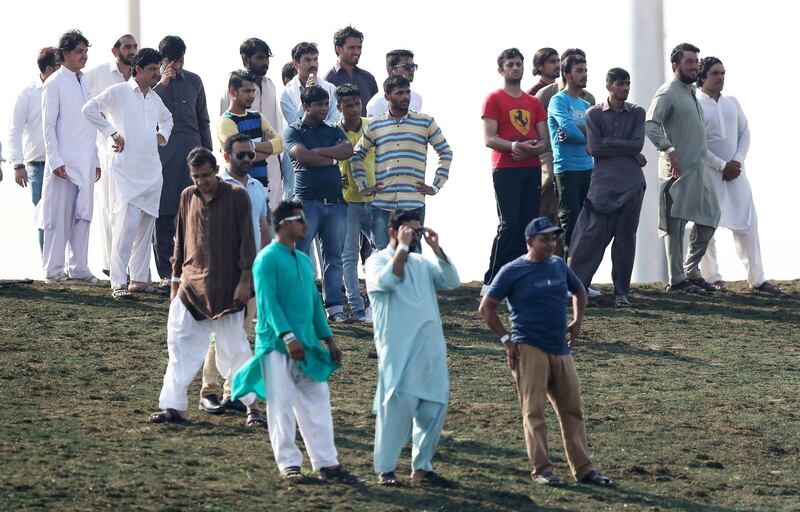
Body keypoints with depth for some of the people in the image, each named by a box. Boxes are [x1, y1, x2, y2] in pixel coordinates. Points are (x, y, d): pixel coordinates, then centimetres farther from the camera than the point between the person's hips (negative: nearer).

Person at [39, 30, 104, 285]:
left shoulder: (84, 83, 16)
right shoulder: (55, 84, -6)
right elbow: (48, 125, -9)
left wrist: (95, 161, 15)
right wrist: (55, 161, -15)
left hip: (85, 164, 7)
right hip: (63, 163, -7)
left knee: (82, 216, 7)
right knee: (60, 216, -4)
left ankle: (78, 269, 11)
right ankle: (53, 269, 1)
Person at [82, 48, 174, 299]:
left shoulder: (154, 98, 17)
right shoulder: (118, 92, -4)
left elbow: (167, 117, 38)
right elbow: (89, 109, -13)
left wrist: (164, 134, 18)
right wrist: (112, 134, -13)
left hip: (151, 169, 7)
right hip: (127, 168, -7)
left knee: (146, 224, 8)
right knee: (127, 223, -15)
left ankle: (139, 278, 13)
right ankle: (118, 282, -15)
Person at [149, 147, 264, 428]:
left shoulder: (236, 196, -4)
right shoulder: (188, 197, 9)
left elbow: (246, 240, -5)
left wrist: (245, 280, -11)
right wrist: (176, 281, 16)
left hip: (226, 287, -4)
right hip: (192, 284, 4)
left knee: (234, 347, 0)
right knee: (180, 342, -1)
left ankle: (252, 406, 9)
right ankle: (174, 407, 3)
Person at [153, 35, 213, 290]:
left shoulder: (193, 82, 13)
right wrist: (162, 84, -12)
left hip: (191, 151, 2)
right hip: (162, 152, -2)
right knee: (164, 214, -1)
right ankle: (166, 272, 3)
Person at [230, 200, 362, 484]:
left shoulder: (303, 260, 17)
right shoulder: (268, 259, -8)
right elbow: (268, 301, -16)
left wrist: (328, 339, 18)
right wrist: (287, 336, -24)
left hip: (306, 345, 8)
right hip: (277, 344, -8)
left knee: (317, 402, 6)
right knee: (282, 405, -3)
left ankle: (326, 463, 9)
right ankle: (289, 464, 2)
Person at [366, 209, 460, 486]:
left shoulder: (422, 263, 18)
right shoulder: (378, 261, 2)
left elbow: (451, 282, 6)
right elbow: (388, 281, -19)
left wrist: (436, 248, -2)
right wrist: (403, 246, -13)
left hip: (431, 348, 6)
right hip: (398, 350, -6)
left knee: (434, 406, 5)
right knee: (397, 406, -10)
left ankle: (422, 466, 15)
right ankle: (385, 469, -3)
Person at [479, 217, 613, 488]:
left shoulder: (558, 265, 12)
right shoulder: (512, 271, -4)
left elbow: (579, 291, 30)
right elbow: (486, 307, -2)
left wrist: (577, 322, 17)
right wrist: (506, 339, -8)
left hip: (561, 351, 6)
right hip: (529, 350, -6)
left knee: (573, 410, 6)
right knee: (534, 411, -6)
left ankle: (583, 468, 10)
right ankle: (541, 469, -5)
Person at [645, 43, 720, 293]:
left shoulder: (692, 92, 19)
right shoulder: (668, 92, -10)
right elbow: (650, 125, -22)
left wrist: (721, 165, 22)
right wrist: (669, 150, -29)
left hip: (698, 167, 10)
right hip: (678, 169, -10)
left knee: (709, 218, 12)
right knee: (675, 223, -5)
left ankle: (692, 272, 20)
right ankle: (677, 280, -2)